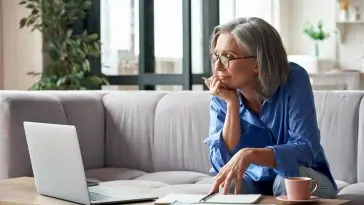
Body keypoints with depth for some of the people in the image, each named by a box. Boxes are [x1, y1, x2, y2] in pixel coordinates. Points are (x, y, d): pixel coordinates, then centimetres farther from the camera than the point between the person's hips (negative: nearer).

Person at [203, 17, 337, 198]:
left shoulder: (294, 80, -20)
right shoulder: (221, 97, -10)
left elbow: (306, 149, -28)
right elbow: (221, 165, -19)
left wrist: (249, 154, -43)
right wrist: (232, 104, -25)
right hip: (254, 182, 1)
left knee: (288, 178, -33)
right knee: (226, 186, -29)